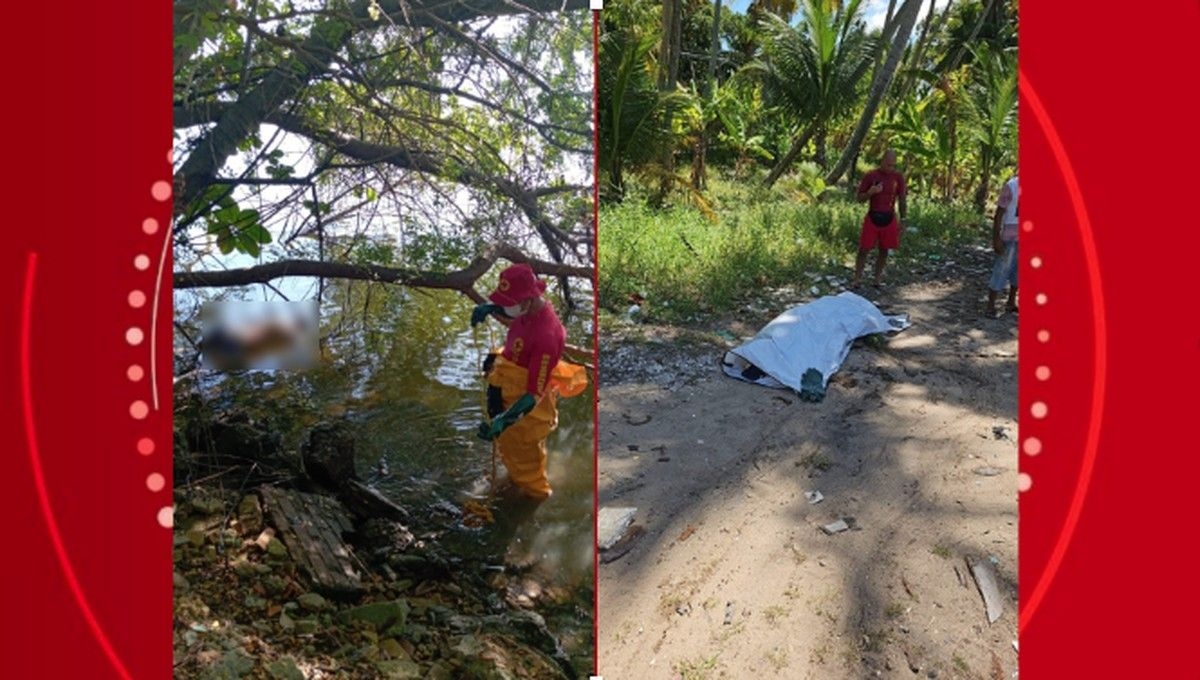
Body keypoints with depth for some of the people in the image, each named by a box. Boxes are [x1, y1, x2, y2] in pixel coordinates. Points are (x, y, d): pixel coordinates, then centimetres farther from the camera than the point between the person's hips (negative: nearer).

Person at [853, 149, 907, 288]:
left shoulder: (898, 177, 1)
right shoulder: (870, 176, -6)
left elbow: (902, 199, 7)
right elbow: (860, 197, -2)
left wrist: (903, 219, 4)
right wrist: (870, 192, -23)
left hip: (889, 219, 2)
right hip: (872, 218, -2)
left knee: (884, 250, 9)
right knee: (864, 249, -3)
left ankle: (877, 278, 20)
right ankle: (856, 279, 2)